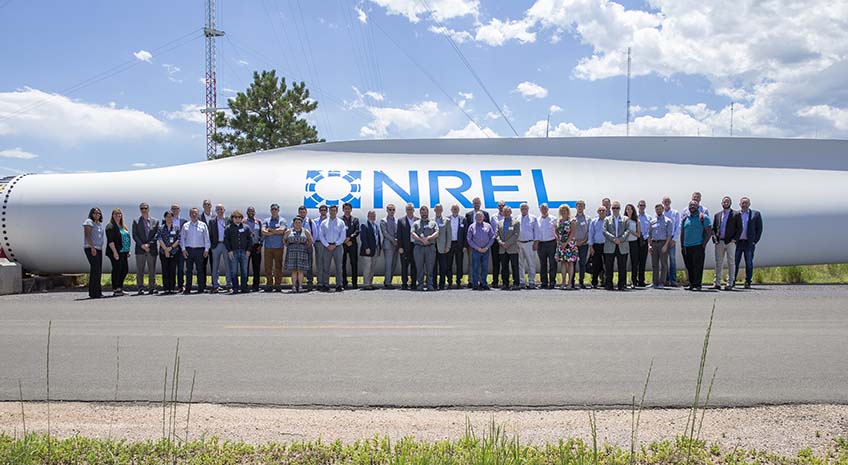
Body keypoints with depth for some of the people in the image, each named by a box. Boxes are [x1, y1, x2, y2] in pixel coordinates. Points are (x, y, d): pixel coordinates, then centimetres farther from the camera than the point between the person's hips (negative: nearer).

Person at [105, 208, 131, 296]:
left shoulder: (123, 226, 18)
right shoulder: (110, 226, -7)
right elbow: (110, 241, -15)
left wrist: (128, 251, 17)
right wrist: (115, 252, -21)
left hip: (123, 252, 8)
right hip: (116, 252, -8)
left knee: (125, 269, 8)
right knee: (116, 270, -5)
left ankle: (119, 287, 19)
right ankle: (115, 289, 1)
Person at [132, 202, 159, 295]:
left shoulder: (155, 221, 10)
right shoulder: (136, 221, 8)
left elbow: (157, 235, 3)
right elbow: (134, 235, 1)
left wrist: (148, 244, -9)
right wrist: (142, 245, -11)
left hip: (152, 249, 1)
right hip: (140, 249, -1)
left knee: (152, 270, 2)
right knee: (139, 270, -2)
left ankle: (151, 288, 7)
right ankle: (140, 288, 0)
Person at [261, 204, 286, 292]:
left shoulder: (282, 220, 7)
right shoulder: (266, 221, 14)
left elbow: (281, 230, -11)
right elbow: (263, 231, -2)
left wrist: (270, 230, -3)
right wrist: (276, 232, -7)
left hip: (278, 246, -2)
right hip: (268, 246, 2)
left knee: (278, 266, -2)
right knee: (268, 267, 1)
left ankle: (278, 285, 2)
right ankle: (269, 285, 5)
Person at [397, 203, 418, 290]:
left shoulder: (418, 220, 8)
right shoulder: (401, 221, 5)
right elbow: (399, 235, 2)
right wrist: (400, 247, -6)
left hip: (415, 246, 1)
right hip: (405, 247, -1)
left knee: (414, 266, 5)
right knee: (404, 266, 1)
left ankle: (413, 284, 12)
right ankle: (404, 284, 7)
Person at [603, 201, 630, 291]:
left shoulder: (625, 219, 13)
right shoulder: (607, 219, 12)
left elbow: (628, 231, 1)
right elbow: (604, 231, -1)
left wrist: (620, 239, -14)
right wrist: (614, 239, -12)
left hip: (622, 247, 0)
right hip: (610, 247, 0)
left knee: (622, 268, 1)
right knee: (609, 267, 1)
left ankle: (622, 285, 6)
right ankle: (608, 285, 7)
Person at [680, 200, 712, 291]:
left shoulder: (703, 218, 2)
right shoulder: (685, 218, 15)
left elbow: (709, 232, -2)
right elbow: (682, 233, 19)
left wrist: (704, 245, -10)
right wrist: (682, 245, 10)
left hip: (698, 246, -5)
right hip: (686, 247, 5)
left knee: (698, 267, -8)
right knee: (689, 267, 7)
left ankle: (697, 285, -6)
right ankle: (691, 284, 15)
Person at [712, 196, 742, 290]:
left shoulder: (736, 214, 5)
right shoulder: (717, 215, 15)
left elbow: (739, 228, 1)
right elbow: (713, 229, 15)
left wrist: (734, 239, -10)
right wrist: (714, 239, 0)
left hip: (730, 242, -3)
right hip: (719, 242, 3)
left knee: (731, 263, -1)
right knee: (718, 263, 4)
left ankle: (729, 284, 2)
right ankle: (717, 283, 8)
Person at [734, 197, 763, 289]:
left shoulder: (756, 214, 8)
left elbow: (759, 228, 6)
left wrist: (755, 241, -3)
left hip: (749, 243, 0)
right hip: (737, 242, 1)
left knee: (749, 263, 1)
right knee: (734, 263, 0)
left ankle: (748, 283, 7)